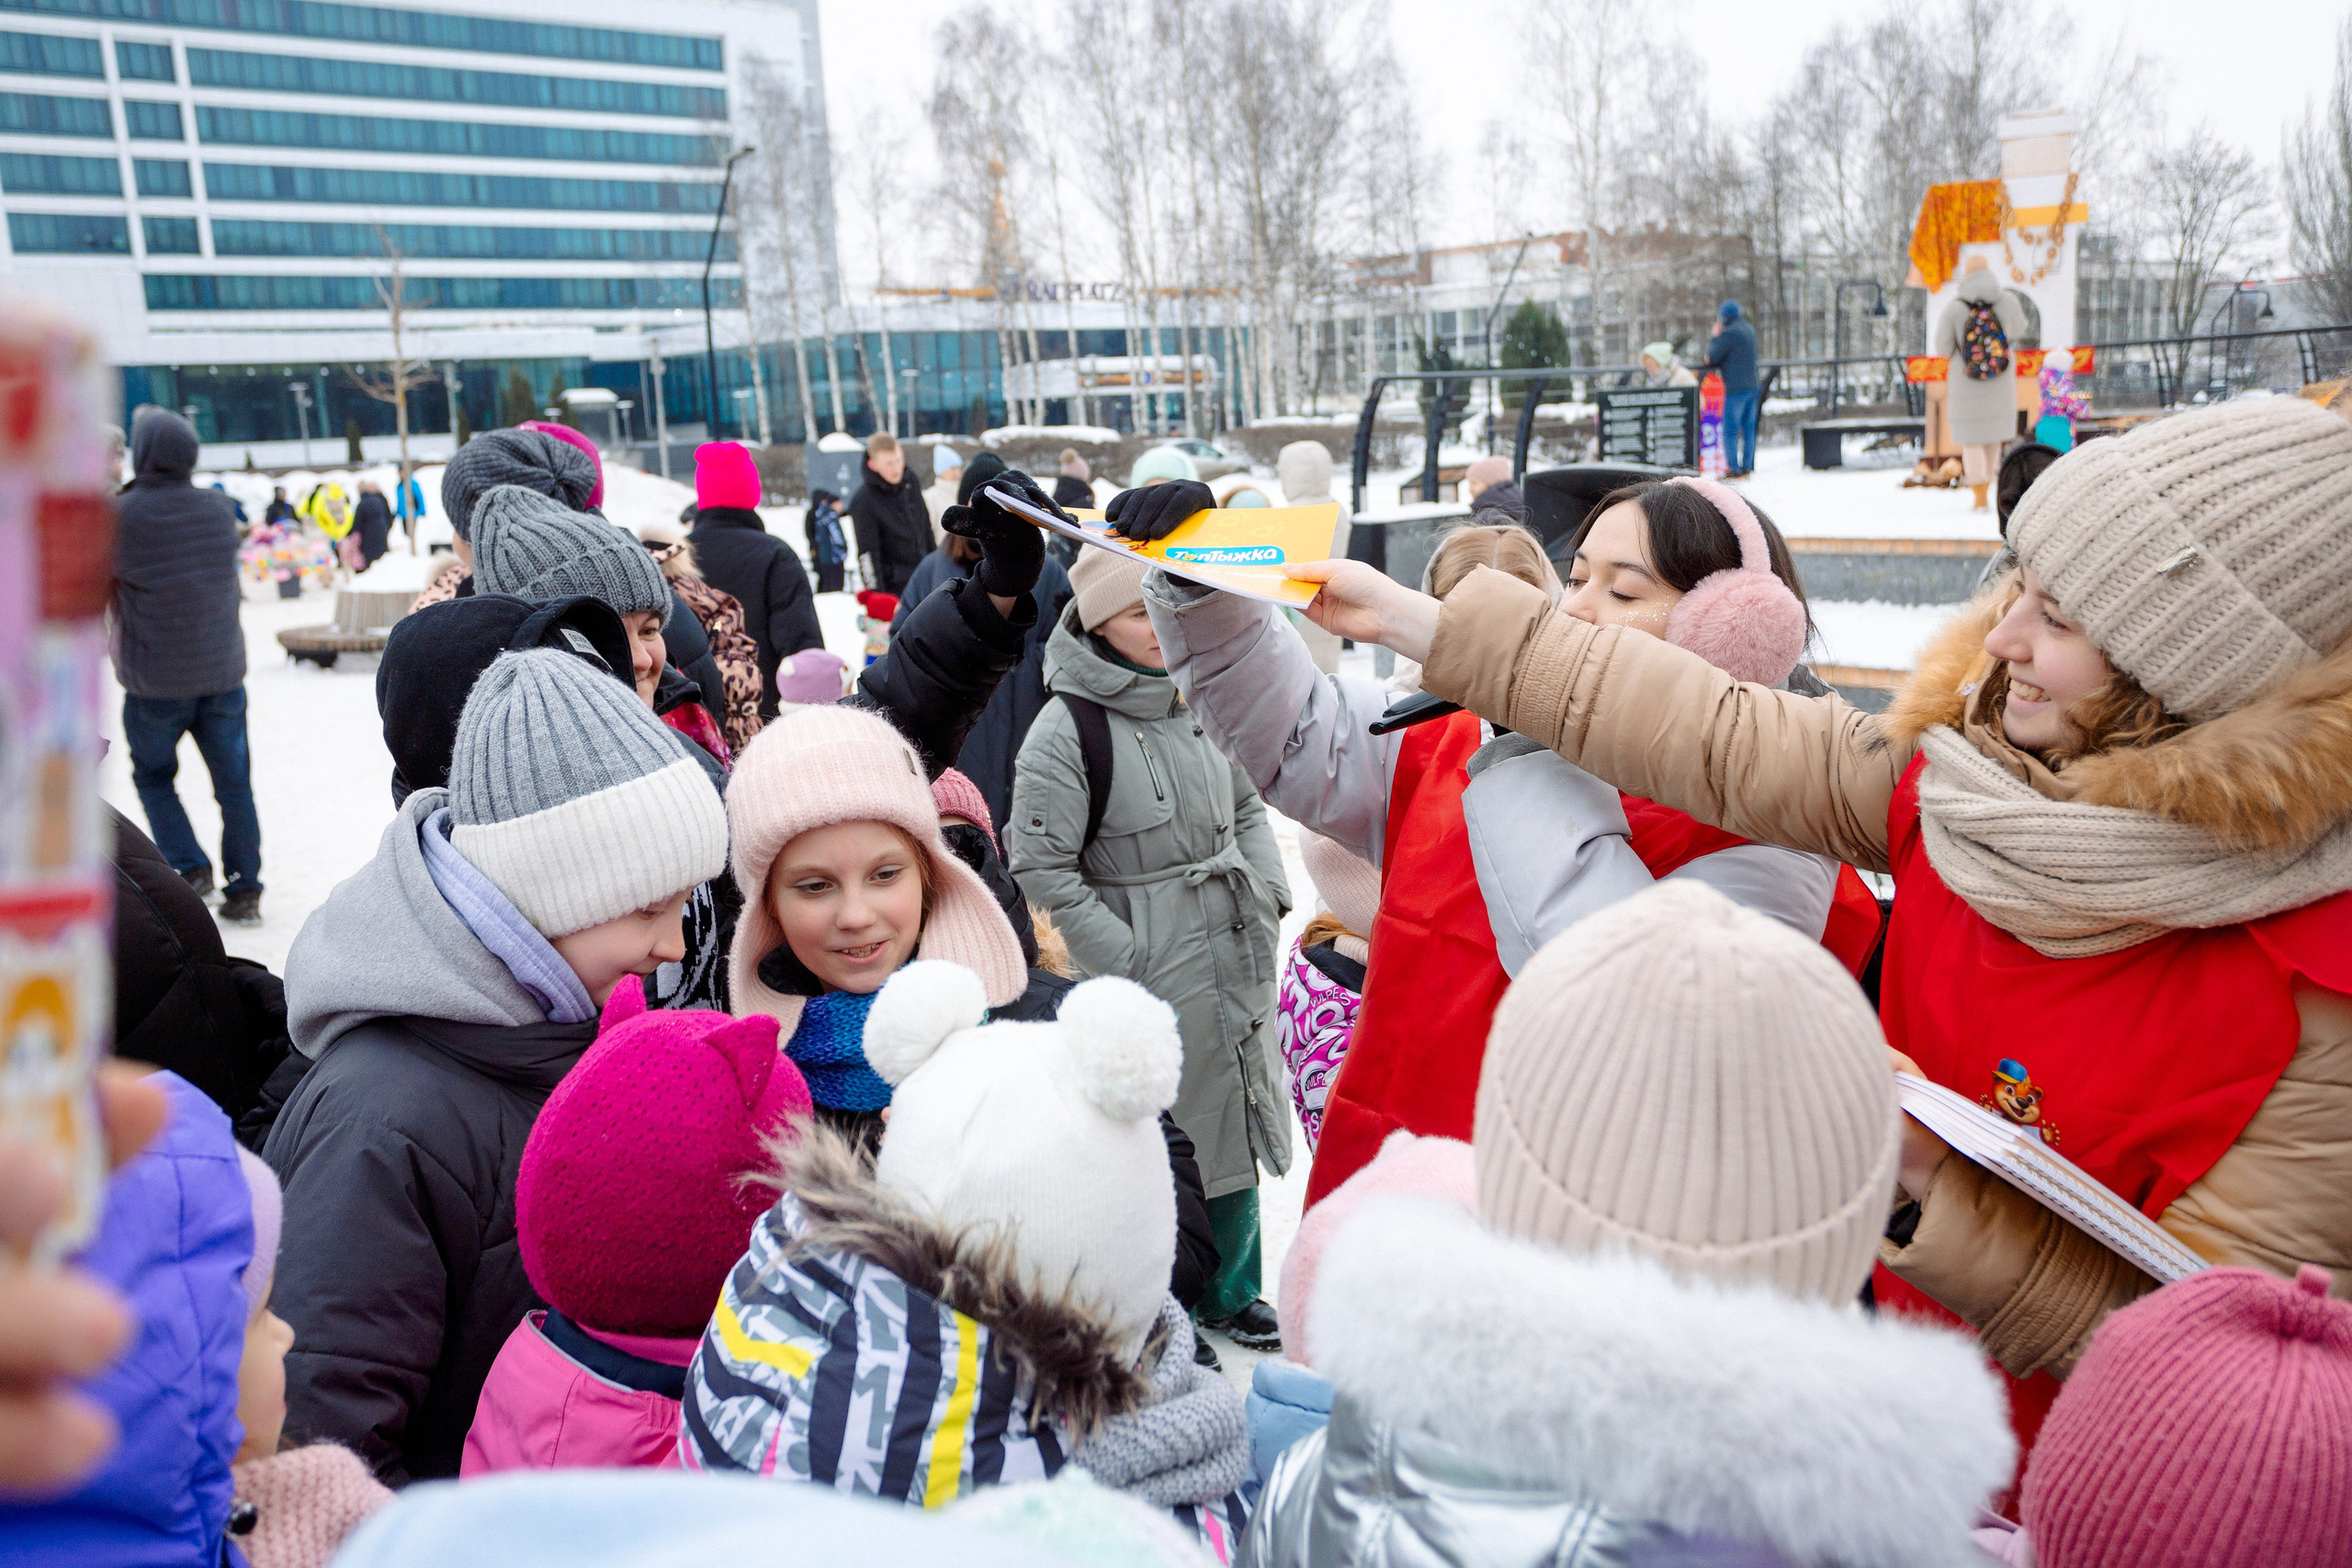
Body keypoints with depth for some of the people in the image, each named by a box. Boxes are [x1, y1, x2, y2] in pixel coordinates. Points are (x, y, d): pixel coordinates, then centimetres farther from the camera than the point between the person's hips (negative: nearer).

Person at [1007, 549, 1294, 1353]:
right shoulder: (1067, 729, -15)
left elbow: (1248, 807, 19)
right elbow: (1040, 867, -15)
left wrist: (1267, 895, 5)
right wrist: (1126, 961, -16)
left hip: (1238, 961, 7)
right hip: (1153, 979, -7)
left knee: (1240, 1120, 18)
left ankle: (1229, 1290, 38)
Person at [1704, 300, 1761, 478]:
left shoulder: (1729, 333, -12)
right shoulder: (1750, 330, 15)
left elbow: (1711, 358, -7)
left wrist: (1715, 337, 6)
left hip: (1735, 388, -8)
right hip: (1753, 386, 8)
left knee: (1730, 431, -5)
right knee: (1748, 429, 9)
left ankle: (1734, 469, -8)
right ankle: (1747, 467, 11)